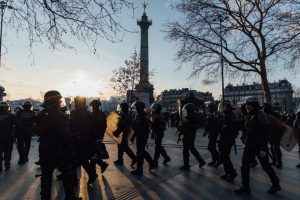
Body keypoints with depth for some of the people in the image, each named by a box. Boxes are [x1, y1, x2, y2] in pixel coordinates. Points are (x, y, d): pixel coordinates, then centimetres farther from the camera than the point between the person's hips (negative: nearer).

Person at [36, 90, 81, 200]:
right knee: (67, 174, 8)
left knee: (46, 174, 17)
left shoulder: (40, 115, 4)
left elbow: (39, 131, 13)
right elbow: (65, 135, -21)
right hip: (59, 150, -7)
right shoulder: (59, 115, -19)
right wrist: (69, 150, -13)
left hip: (44, 149, 7)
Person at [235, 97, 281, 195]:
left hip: (259, 146, -8)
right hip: (249, 145, 8)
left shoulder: (260, 115, -17)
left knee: (266, 166, 9)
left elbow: (264, 133, -21)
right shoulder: (249, 116, 8)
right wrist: (246, 143, 17)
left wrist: (263, 148, -23)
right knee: (244, 166, 8)